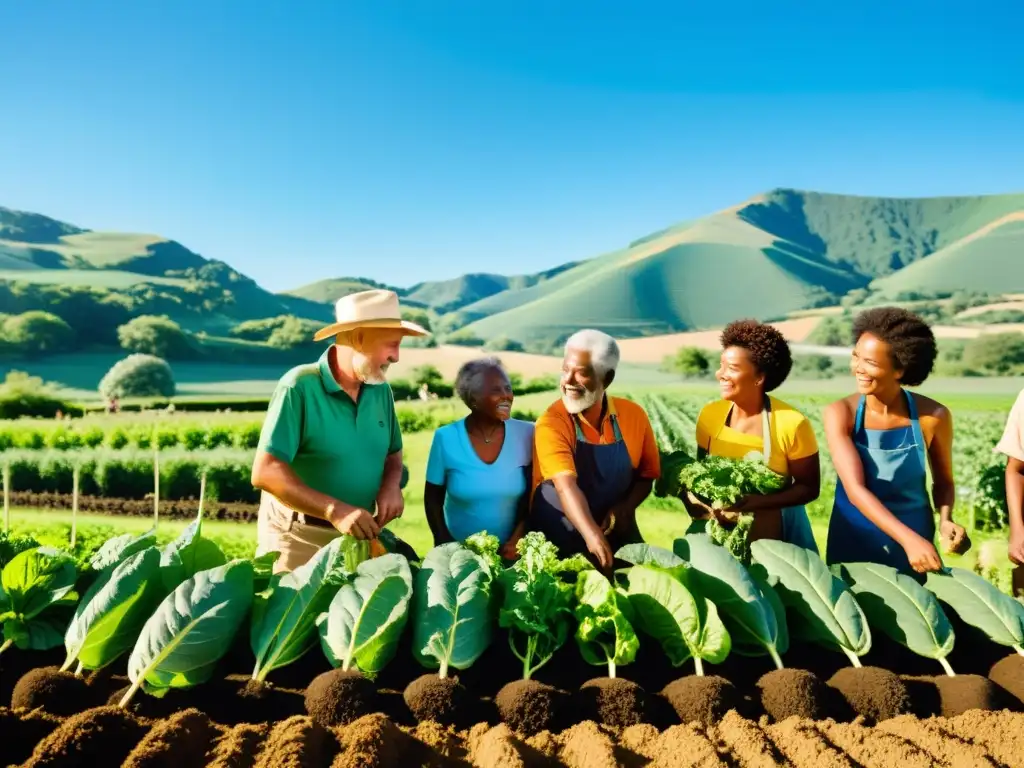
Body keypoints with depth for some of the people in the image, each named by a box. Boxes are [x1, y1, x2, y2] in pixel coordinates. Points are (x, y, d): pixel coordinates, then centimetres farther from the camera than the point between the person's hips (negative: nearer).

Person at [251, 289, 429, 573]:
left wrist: (391, 485, -9)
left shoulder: (381, 390, 0)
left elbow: (392, 453, 13)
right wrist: (334, 510, -30)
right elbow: (265, 472, -23)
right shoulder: (299, 386, -19)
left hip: (359, 534, 6)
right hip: (299, 537, -5)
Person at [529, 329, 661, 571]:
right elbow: (566, 486, -28)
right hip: (557, 539, -3)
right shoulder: (552, 422, -16)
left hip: (616, 533, 4)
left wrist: (626, 507, -13)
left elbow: (646, 475, 7)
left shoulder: (634, 415, -3)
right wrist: (592, 536, -43)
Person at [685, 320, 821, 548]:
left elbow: (809, 488, -10)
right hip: (718, 531, 3)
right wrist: (697, 501, -16)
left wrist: (758, 502, -24)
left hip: (774, 538, -3)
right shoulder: (709, 415, -8)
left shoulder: (792, 424, -19)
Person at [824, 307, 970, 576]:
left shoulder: (933, 416, -13)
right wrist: (908, 538, -36)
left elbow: (943, 481, 3)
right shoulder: (840, 414, -17)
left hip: (915, 542, 1)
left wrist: (945, 520, -16)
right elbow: (855, 488, -26)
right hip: (853, 543, 0)